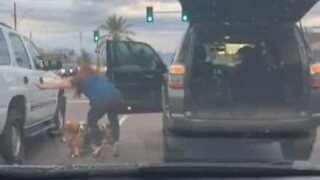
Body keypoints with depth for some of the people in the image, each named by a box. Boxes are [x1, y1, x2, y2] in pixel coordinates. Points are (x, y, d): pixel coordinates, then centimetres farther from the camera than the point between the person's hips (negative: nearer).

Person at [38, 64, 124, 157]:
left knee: (92, 121, 21)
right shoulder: (101, 78, 36)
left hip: (102, 100, -4)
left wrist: (44, 86, 28)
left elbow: (62, 84, 22)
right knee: (113, 119, 29)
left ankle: (98, 146, 12)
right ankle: (116, 141, 13)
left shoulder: (81, 80, 23)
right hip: (117, 97, 4)